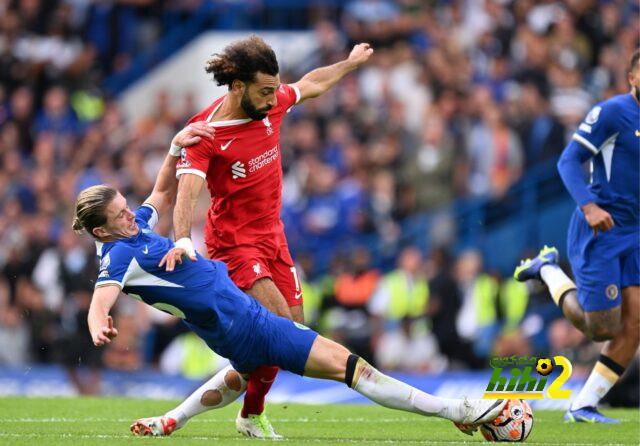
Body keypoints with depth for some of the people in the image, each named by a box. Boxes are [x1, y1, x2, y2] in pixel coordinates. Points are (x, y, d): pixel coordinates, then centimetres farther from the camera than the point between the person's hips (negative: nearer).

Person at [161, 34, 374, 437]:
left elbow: (311, 84, 18)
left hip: (273, 237, 7)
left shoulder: (273, 103, -3)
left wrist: (352, 62, 33)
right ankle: (251, 415, -4)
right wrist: (182, 239, -49)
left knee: (295, 329, 4)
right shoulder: (205, 133, -21)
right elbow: (188, 190, -32)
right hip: (234, 244, -7)